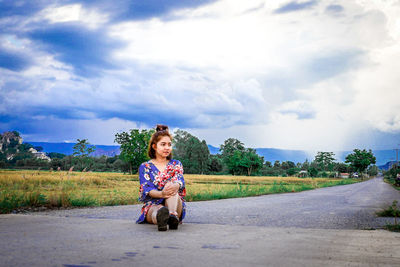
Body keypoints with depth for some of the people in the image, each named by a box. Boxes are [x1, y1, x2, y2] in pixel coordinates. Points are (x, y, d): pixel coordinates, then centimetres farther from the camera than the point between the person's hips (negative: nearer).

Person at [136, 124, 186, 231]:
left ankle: (173, 215, -63)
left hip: (175, 203, 1)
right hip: (152, 205, -1)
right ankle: (160, 218, -79)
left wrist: (176, 185, -34)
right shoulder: (145, 166, 12)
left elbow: (180, 180, -5)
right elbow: (145, 188, -6)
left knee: (170, 184, -32)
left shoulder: (176, 164, 18)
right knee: (158, 209, -39)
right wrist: (161, 194, -31)